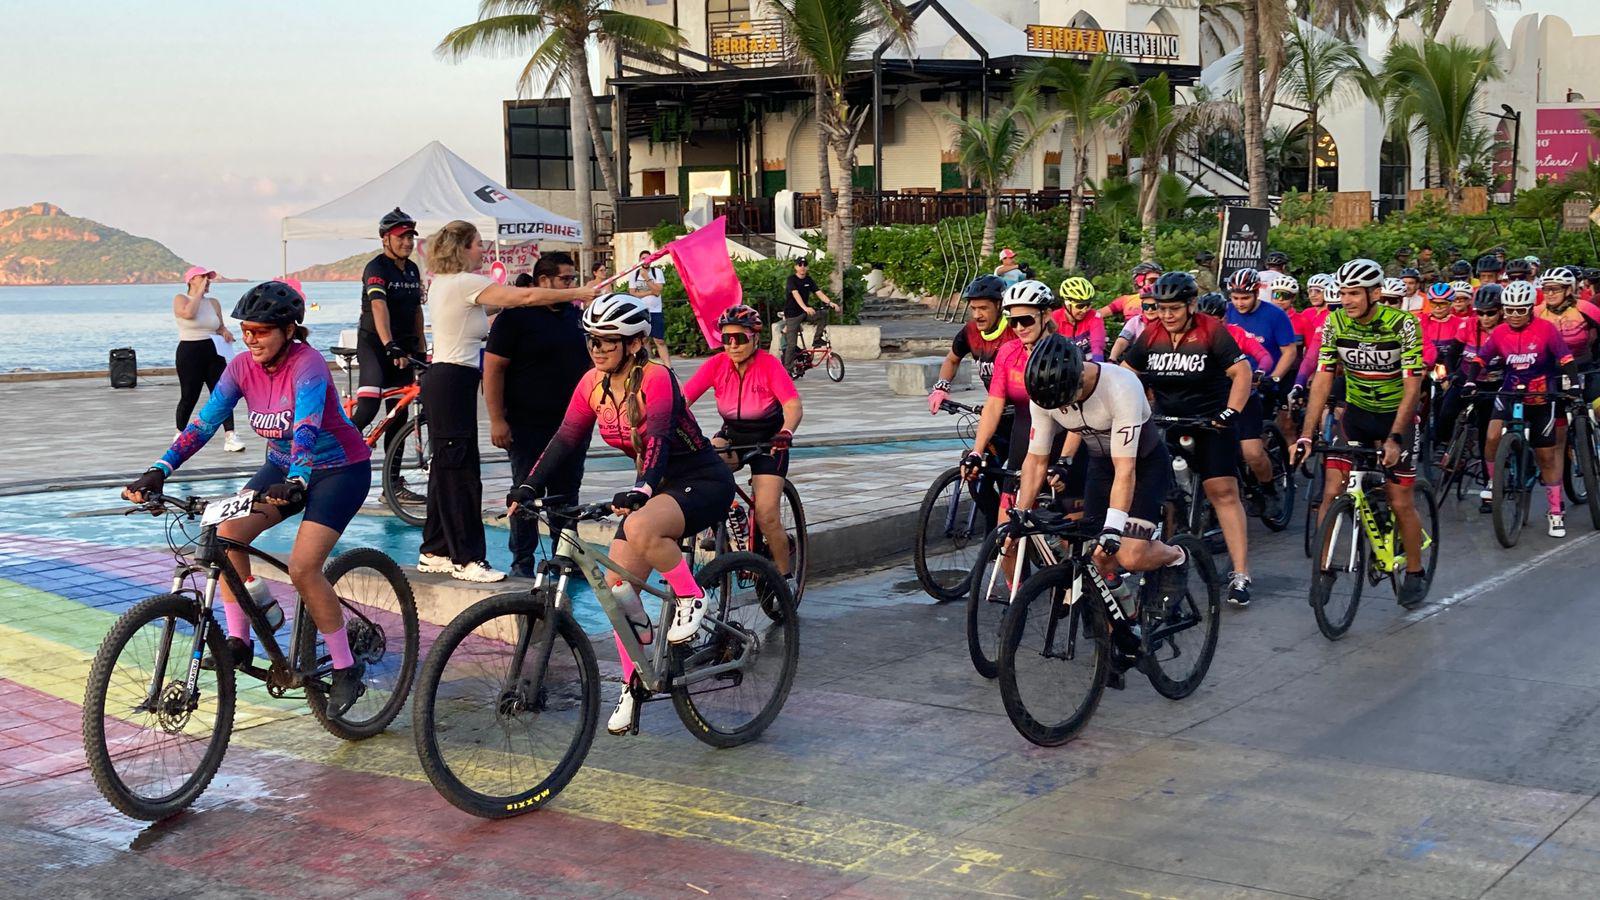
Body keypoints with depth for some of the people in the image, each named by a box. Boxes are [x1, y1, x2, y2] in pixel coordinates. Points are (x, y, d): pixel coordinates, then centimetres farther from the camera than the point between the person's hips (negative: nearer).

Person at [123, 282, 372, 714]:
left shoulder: (308, 365, -25)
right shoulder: (243, 366, -7)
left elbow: (306, 428, -40)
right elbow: (204, 422, -13)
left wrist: (295, 483, -57)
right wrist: (157, 473, -24)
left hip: (340, 468, -6)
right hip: (283, 465, 6)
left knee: (303, 567, -20)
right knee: (228, 533, -17)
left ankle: (347, 669, -6)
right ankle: (238, 641, -5)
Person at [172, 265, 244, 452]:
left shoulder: (213, 302, 13)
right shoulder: (180, 299, -1)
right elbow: (189, 313, -23)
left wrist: (225, 332, -1)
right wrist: (200, 292, -12)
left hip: (213, 353, 4)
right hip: (189, 353, -4)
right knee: (189, 396, 2)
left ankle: (230, 437, -12)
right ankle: (180, 433, 25)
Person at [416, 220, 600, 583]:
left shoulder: (442, 282, 14)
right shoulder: (465, 283, -15)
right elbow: (527, 296, -19)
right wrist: (580, 293, -13)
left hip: (440, 380, 10)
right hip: (454, 383, -10)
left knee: (446, 468, 14)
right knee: (461, 471, -7)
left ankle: (434, 552, 21)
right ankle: (467, 559, -4)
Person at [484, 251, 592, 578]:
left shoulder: (574, 314, 11)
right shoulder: (515, 316, -9)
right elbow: (492, 369, -12)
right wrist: (497, 420, -16)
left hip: (571, 423, 6)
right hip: (530, 425, -6)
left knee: (567, 493, 10)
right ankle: (522, 563, 9)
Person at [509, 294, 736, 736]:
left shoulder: (656, 379, -22)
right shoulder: (593, 384, -2)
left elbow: (657, 439, -35)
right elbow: (565, 438, -4)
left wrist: (641, 491, -51)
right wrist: (529, 487, -17)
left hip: (702, 481, -7)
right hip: (655, 486, 7)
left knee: (640, 528, -38)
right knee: (617, 587, -3)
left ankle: (691, 597, -13)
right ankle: (632, 685, 14)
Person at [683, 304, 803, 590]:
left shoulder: (769, 364, -21)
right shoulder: (717, 365, -13)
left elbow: (794, 405, -31)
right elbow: (682, 400, -20)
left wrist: (785, 432, -51)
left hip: (768, 441, -3)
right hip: (731, 436, 3)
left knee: (766, 516, -14)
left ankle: (786, 576, 9)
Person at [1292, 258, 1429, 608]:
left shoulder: (1403, 324, -21)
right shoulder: (1335, 323, -12)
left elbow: (1412, 387, -21)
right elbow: (1323, 379, -10)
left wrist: (1394, 439, -29)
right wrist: (1306, 435, -17)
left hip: (1396, 413, -3)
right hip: (1356, 412, 3)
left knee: (1401, 502, -1)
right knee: (1331, 492, -10)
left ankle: (1414, 573, 19)